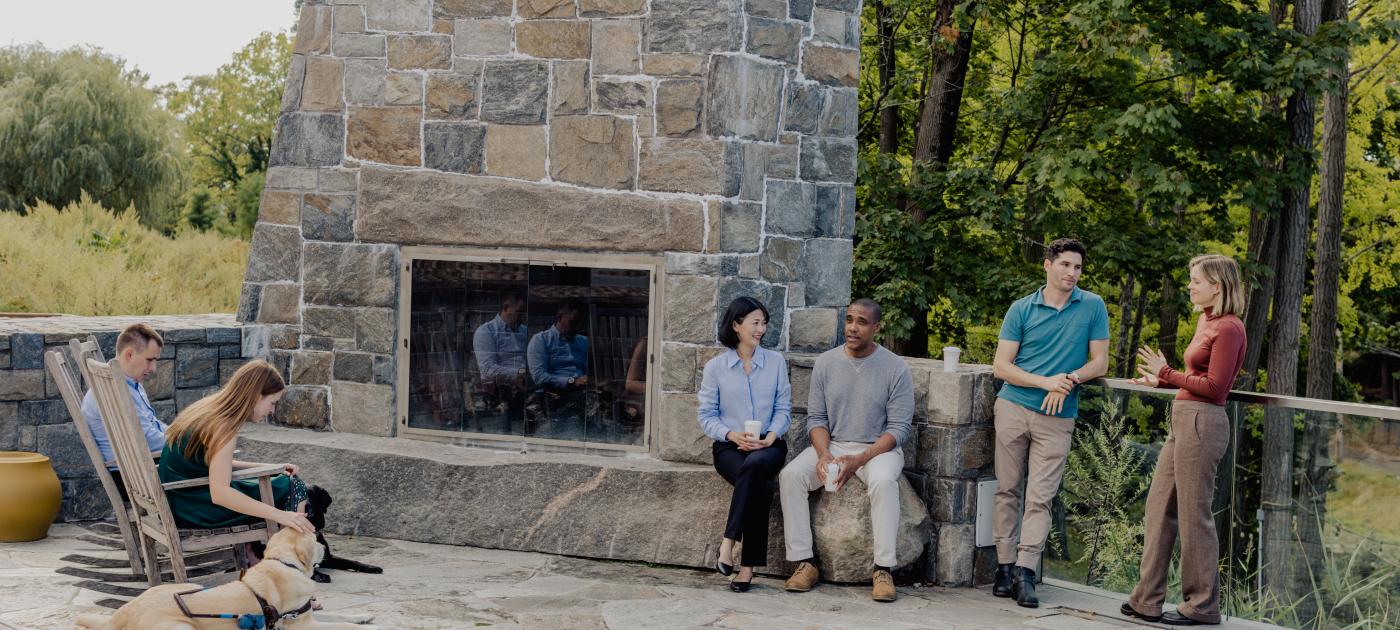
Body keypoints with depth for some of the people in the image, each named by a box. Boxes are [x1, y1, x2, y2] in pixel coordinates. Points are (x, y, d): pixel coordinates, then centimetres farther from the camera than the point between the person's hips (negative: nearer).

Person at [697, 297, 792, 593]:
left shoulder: (776, 361, 12)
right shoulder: (715, 367, 7)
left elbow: (783, 409, 8)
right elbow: (706, 415, 4)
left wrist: (771, 436, -12)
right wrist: (733, 435, -15)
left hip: (768, 446, 1)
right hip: (729, 447, -1)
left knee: (755, 465, -38)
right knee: (761, 487, -33)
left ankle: (729, 541, -32)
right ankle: (749, 565, -28)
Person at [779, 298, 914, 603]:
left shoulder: (895, 368, -7)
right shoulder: (826, 362, 3)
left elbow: (899, 427, -9)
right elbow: (816, 417, 5)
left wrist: (860, 460, -21)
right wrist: (823, 454, -16)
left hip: (878, 449, -3)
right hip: (832, 444, 3)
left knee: (883, 481, -36)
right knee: (791, 474, -24)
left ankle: (883, 569, -28)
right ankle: (805, 561, -18)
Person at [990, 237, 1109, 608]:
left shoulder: (1093, 307, 4)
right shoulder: (1021, 309, 3)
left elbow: (1099, 363, 5)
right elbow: (1001, 366, -1)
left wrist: (1069, 379, -14)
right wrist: (1045, 382, -13)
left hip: (1058, 417, -1)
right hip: (1014, 407, 1)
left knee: (1040, 497, -4)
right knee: (1008, 491, 3)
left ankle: (1026, 573, -3)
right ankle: (1005, 567, 10)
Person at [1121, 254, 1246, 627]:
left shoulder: (1228, 327, -12)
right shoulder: (1206, 321, 16)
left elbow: (1214, 386, -16)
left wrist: (1168, 374, -11)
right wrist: (1161, 381, 17)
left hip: (1201, 423, -10)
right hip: (1184, 421, 10)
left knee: (1193, 514, -2)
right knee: (1160, 507, 11)